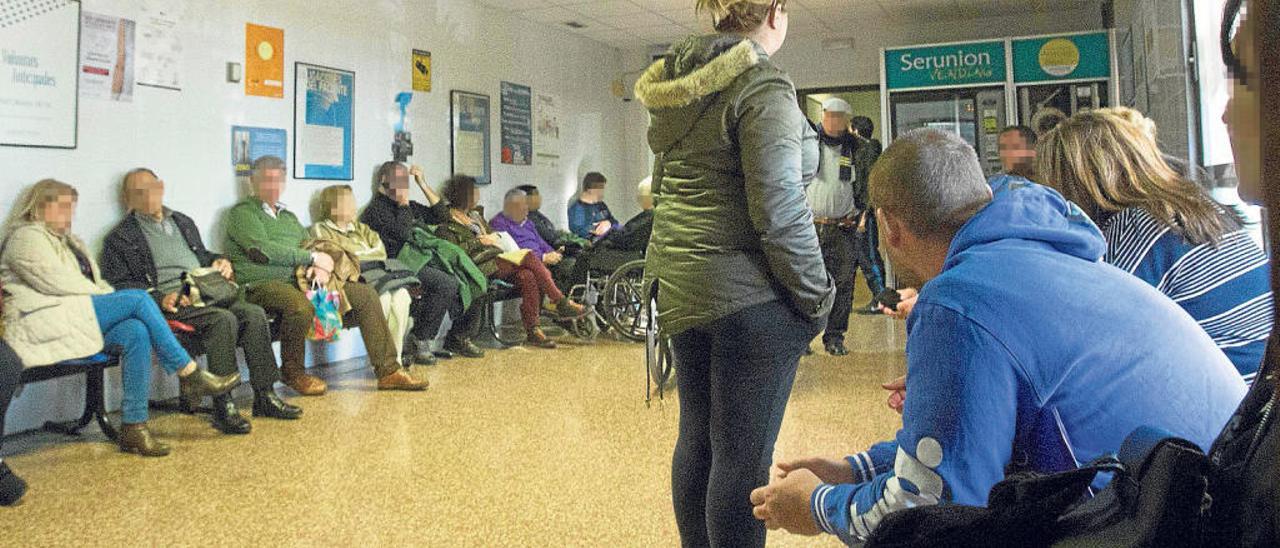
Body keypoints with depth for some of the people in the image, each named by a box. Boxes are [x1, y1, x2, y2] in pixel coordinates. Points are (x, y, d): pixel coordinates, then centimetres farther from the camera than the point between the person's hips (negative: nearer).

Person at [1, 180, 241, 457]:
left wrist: (111, 297, 1)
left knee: (136, 332, -26)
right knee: (139, 298, -25)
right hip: (44, 323, -8)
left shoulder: (69, 241, 30)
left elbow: (95, 283, 22)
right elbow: (55, 282, -12)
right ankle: (191, 375, -25)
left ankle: (134, 427, -28)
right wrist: (109, 297, -9)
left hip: (81, 316, 8)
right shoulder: (26, 237, 2)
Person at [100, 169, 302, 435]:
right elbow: (118, 285, -2)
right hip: (170, 303, -6)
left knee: (255, 313, -22)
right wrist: (160, 299, -17)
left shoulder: (183, 222, 28)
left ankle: (265, 396, -18)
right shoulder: (120, 237, 8)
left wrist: (220, 263, 12)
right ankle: (223, 406, -32)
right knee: (224, 319, -34)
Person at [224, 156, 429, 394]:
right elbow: (261, 250, -13)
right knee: (301, 305, -40)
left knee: (365, 294, -6)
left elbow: (310, 246, 20)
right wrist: (313, 257, -10)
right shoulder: (242, 212, 3)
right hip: (263, 284, -7)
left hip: (300, 280, 7)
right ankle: (292, 372, -12)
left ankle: (388, 371, -6)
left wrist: (321, 267, -6)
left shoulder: (289, 216, 27)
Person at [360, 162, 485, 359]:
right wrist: (403, 205, -3)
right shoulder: (377, 208, 0)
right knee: (447, 283, -32)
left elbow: (441, 216, 20)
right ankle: (421, 341, -20)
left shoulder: (409, 207, 26)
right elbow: (404, 234, -15)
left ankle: (458, 337, 0)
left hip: (426, 261, 8)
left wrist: (423, 185, 16)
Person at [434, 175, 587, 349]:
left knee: (527, 276, -26)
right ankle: (561, 303, -20)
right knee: (528, 256, -26)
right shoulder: (446, 222, 4)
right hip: (481, 265, -7)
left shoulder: (475, 216, 30)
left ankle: (532, 331, -25)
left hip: (497, 258, 7)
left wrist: (494, 238, 9)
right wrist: (480, 241, -11)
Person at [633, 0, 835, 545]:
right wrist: (816, 298, -8)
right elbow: (778, 210, -17)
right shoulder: (762, 84, -12)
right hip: (750, 293, -8)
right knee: (744, 453, 0)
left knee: (696, 437, 18)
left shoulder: (674, 83, 13)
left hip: (679, 286, 8)